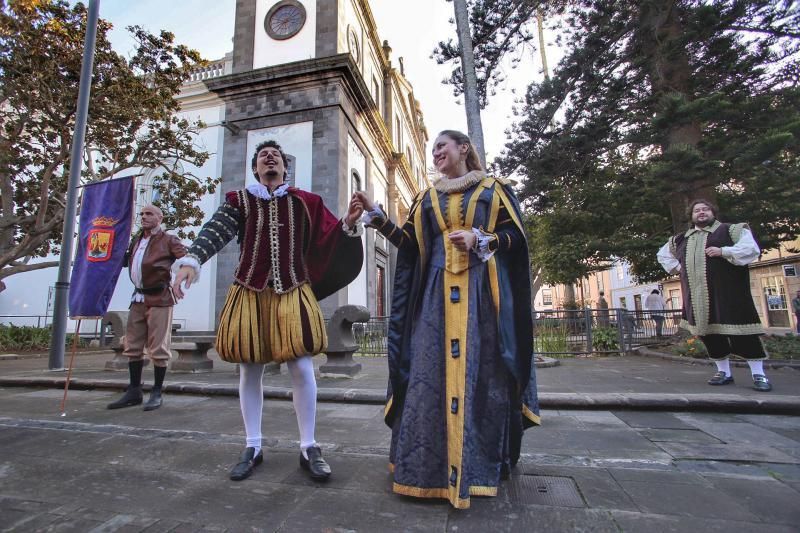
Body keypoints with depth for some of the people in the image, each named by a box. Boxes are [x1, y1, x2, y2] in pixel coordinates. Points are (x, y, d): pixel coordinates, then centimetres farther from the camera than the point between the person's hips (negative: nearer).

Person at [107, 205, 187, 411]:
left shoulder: (168, 240, -3)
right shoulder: (136, 241, 18)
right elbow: (124, 260, 29)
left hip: (159, 299, -7)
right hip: (138, 299, 7)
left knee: (158, 348, -3)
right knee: (133, 346, 11)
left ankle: (157, 393, 8)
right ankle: (134, 391, 22)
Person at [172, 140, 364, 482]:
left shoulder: (304, 202, 8)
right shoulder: (239, 201, 7)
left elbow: (330, 238, 3)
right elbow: (215, 231, -8)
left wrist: (348, 223, -17)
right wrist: (191, 260, -25)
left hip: (292, 293, -1)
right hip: (250, 293, 1)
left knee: (302, 369, -4)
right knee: (249, 371, 8)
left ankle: (309, 448, 13)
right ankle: (252, 447, 26)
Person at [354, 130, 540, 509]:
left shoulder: (494, 189, 11)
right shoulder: (427, 198, 19)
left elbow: (515, 235, 3)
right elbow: (409, 243, 9)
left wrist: (479, 240, -14)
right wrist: (376, 215, 0)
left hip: (483, 290, -2)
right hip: (437, 290, 3)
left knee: (482, 370, -3)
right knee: (432, 369, -3)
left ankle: (483, 463, 12)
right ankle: (432, 466, 8)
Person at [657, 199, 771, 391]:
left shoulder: (730, 230, 4)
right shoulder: (682, 239, 15)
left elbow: (751, 249, -6)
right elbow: (663, 255, 28)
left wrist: (723, 251, -17)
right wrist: (680, 269, 14)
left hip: (727, 292, -4)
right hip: (697, 295, 5)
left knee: (740, 329, -6)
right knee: (708, 332, 7)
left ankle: (758, 374, 5)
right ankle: (724, 372, 18)